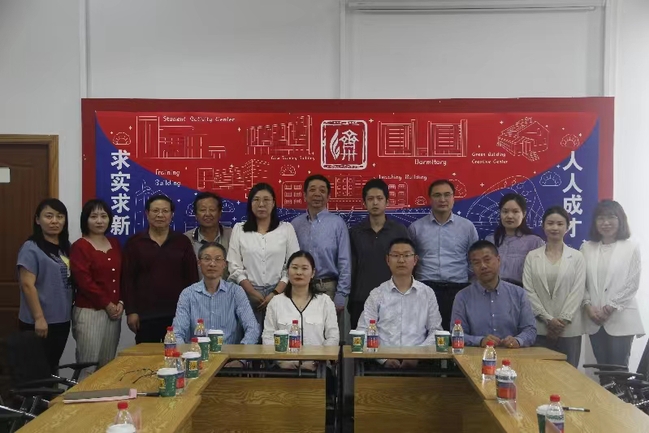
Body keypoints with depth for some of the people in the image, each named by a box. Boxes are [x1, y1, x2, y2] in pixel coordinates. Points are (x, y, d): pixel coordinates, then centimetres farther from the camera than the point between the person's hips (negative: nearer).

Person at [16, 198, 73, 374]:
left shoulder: (67, 247, 10)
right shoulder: (31, 248, -11)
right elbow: (27, 285, -16)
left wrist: (72, 310, 10)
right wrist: (39, 318, -19)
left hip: (62, 320, 7)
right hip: (38, 322, -7)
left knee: (53, 366, 18)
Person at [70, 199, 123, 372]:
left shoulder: (115, 244, 13)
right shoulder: (79, 247, -6)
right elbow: (84, 282, -12)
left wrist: (121, 302, 0)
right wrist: (107, 304, -10)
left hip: (114, 311, 6)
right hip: (89, 312, -6)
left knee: (108, 364, 10)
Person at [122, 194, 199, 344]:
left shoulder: (182, 241, 4)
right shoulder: (134, 242, 3)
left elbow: (192, 277, 5)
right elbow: (127, 279, 2)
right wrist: (130, 311, -3)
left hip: (177, 313, 1)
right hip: (145, 314, 0)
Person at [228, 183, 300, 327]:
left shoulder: (287, 228, 4)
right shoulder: (239, 229, 5)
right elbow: (234, 267, 1)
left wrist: (275, 293, -9)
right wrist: (253, 293, -8)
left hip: (278, 293, 0)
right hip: (248, 294, 1)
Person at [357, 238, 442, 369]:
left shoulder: (427, 293, 11)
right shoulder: (376, 295, 8)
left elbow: (435, 331, 9)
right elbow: (363, 332, 3)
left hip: (418, 363, 1)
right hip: (383, 363, -1)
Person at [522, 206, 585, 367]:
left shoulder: (577, 257, 5)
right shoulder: (532, 256, 6)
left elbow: (578, 291, -1)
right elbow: (528, 291, 0)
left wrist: (563, 320, -10)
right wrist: (548, 319, -9)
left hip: (569, 329, 0)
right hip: (539, 328, 0)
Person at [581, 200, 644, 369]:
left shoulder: (632, 248, 0)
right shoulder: (586, 248, 8)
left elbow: (633, 284, -4)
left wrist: (610, 308, -10)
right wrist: (588, 305, -7)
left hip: (620, 319, -3)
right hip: (594, 319, 3)